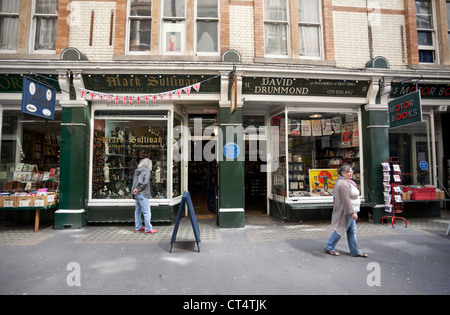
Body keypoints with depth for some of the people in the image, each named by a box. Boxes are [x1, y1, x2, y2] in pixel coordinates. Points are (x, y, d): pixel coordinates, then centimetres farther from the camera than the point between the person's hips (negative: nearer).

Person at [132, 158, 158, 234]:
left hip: (136, 194, 8)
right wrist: (138, 190, -11)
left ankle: (138, 227, 24)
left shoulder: (137, 171, 14)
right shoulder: (147, 171, -7)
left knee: (137, 211, 15)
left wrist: (135, 189, 3)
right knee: (146, 212, -3)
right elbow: (145, 182, -17)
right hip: (143, 194, -8)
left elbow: (134, 182, 11)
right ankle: (148, 229, 1)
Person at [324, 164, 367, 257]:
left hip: (349, 212, 11)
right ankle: (329, 248, 15)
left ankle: (355, 251, 25)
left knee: (352, 231, 15)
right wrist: (352, 212, -25)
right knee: (340, 230, 1)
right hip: (347, 212, -11)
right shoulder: (343, 184, -22)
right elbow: (346, 200, -26)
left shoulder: (345, 182, 13)